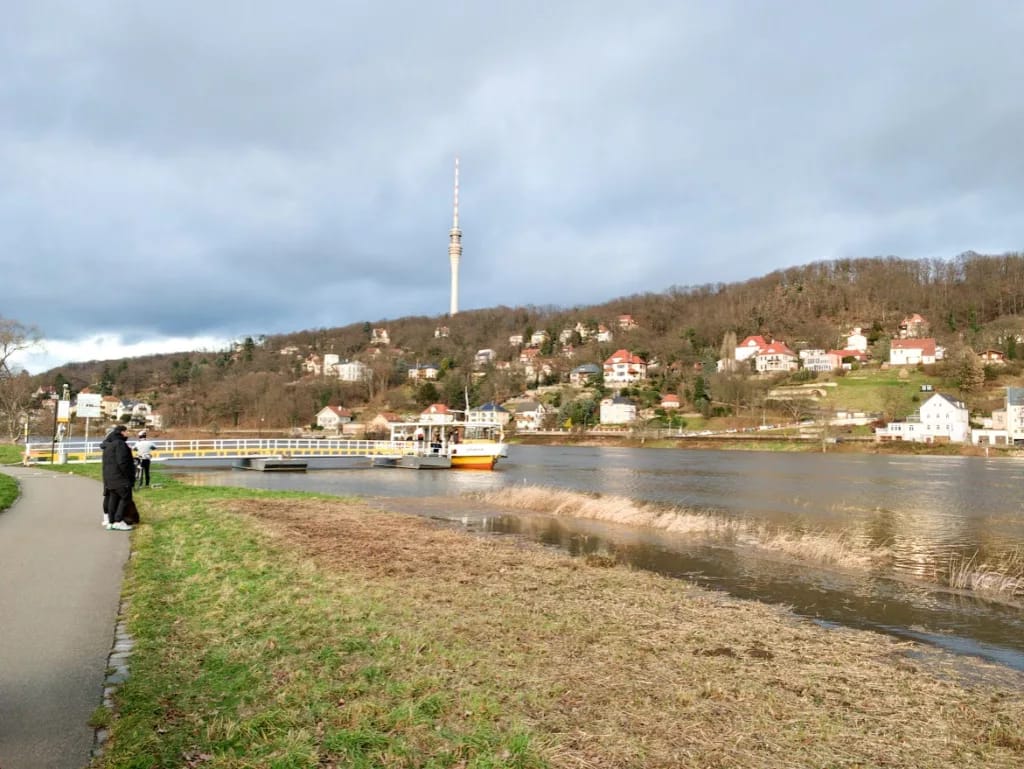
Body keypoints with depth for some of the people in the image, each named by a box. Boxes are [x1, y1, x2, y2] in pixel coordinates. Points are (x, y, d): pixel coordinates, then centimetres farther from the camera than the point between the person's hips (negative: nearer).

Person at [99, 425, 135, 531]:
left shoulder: (107, 445, 17)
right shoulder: (119, 444, -14)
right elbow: (122, 462, -21)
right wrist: (129, 476, -13)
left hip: (109, 477, 9)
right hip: (119, 477, -9)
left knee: (113, 498, 12)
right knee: (125, 497, -5)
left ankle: (110, 522, 14)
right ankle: (118, 522, -9)